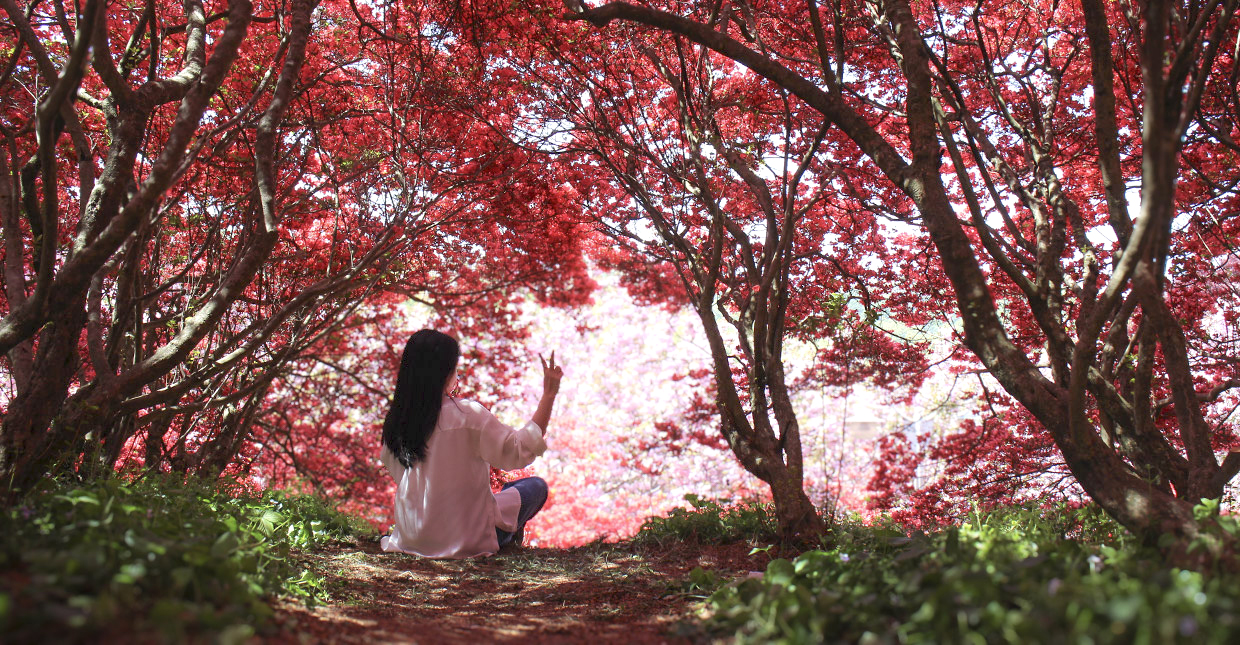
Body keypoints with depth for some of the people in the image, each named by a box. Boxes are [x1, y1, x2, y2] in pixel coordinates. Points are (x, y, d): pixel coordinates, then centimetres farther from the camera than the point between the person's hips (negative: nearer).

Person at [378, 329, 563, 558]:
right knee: (537, 486, 12)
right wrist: (549, 395, -16)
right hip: (464, 539, -6)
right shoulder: (467, 415, -22)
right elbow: (521, 449, -21)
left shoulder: (396, 419, -5)